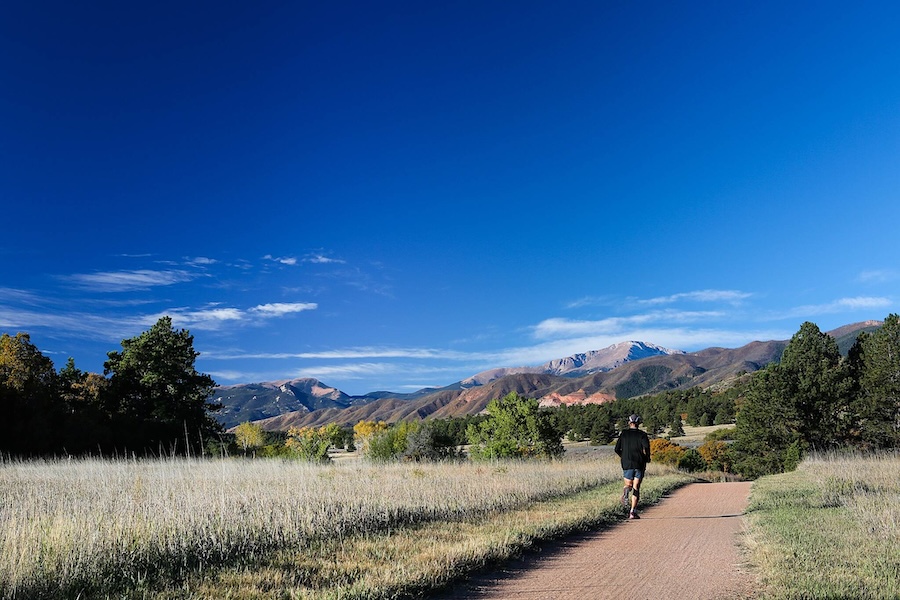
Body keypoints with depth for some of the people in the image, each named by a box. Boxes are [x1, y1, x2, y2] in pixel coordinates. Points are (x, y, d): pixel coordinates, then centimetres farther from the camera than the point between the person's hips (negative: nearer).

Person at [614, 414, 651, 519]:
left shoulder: (624, 434, 5)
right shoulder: (642, 434, 0)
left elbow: (617, 449, 4)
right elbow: (646, 447, -17)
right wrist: (647, 458, 0)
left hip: (627, 464, 1)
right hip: (639, 464, -1)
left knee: (628, 485, 16)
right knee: (636, 488, 4)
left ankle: (626, 491, -21)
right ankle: (633, 512, -4)